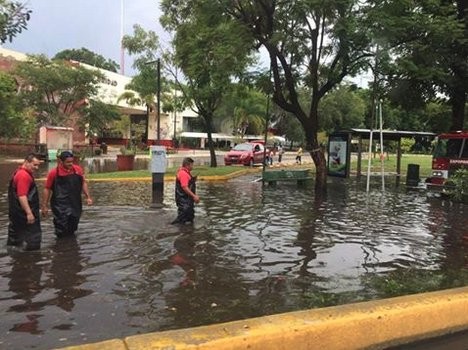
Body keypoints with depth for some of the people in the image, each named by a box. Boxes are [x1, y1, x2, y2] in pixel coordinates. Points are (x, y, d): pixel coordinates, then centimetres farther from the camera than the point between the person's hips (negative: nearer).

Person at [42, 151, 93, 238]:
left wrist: (88, 197, 8)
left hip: (75, 205, 4)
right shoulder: (54, 173, -9)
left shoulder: (78, 169, 0)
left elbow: (83, 183, 14)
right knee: (62, 233, -2)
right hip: (60, 207, -4)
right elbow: (47, 189, -1)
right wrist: (44, 206, 1)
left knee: (72, 231, 16)